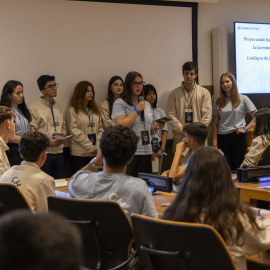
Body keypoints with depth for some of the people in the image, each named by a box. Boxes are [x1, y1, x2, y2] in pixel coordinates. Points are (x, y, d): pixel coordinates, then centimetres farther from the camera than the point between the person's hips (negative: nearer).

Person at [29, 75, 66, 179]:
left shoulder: (59, 108, 15)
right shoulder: (35, 108, -6)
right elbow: (32, 132, -10)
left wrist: (63, 135, 1)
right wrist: (48, 141, -16)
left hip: (59, 152, 6)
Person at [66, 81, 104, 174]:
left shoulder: (95, 110, 16)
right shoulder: (72, 110, -2)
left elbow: (100, 128, 13)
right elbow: (75, 132, -9)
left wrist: (98, 146, -3)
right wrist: (91, 147, -11)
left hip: (95, 153, 5)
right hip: (79, 153, -5)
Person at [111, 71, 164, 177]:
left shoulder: (146, 104, 18)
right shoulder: (119, 103, -1)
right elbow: (121, 126, -15)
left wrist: (156, 128, 0)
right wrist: (136, 110, -8)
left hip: (146, 152, 6)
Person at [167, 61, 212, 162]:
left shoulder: (204, 92, 8)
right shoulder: (174, 93, 8)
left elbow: (207, 116, 2)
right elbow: (171, 116, 2)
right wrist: (183, 130, -9)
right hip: (180, 138, 0)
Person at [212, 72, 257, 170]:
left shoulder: (243, 99, 2)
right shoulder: (218, 102, 9)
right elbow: (215, 124, 9)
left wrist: (245, 129, -10)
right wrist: (215, 143, 1)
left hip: (238, 137, -2)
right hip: (222, 138, 2)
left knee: (238, 167, -1)